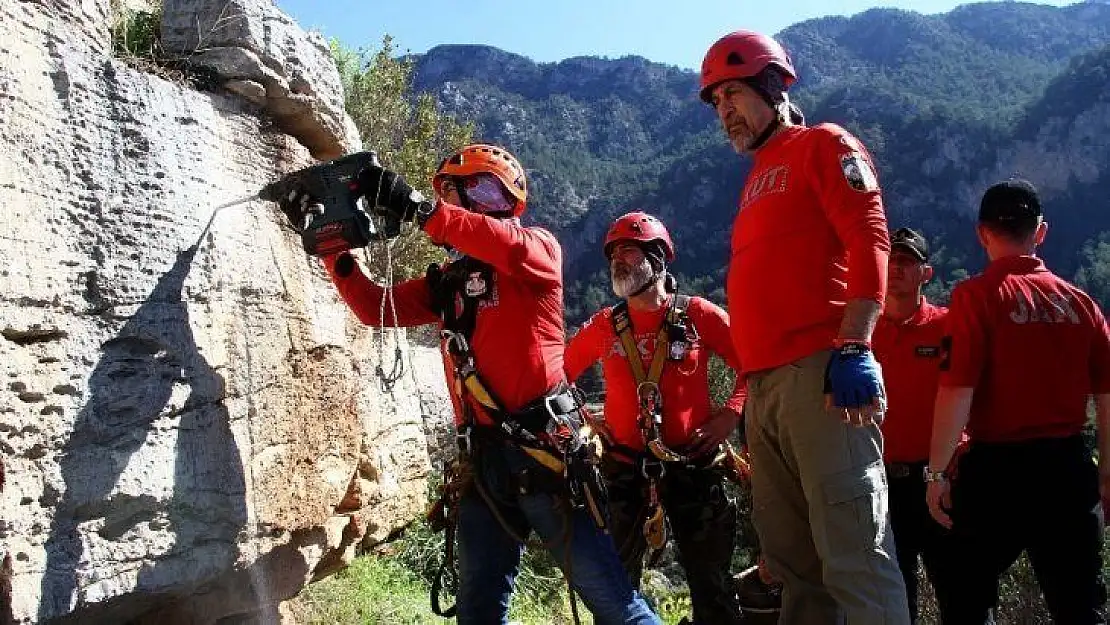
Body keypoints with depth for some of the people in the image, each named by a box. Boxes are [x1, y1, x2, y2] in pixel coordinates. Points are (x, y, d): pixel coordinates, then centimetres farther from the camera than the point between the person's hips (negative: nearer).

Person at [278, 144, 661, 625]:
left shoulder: (539, 248, 1)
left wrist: (415, 208, -28)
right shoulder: (446, 282, 19)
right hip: (483, 462, 7)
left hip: (543, 451, -6)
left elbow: (510, 246, -22)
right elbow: (376, 309, 14)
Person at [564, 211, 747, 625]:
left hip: (694, 463, -1)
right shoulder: (603, 326, 3)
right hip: (626, 467, 2)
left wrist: (730, 413, -9)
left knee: (711, 582, 7)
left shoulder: (697, 314, -3)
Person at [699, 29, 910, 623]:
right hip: (766, 385, 9)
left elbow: (869, 241, -10)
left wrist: (854, 349, -20)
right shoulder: (757, 180, 27)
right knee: (791, 557, 10)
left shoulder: (824, 145, 4)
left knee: (853, 552, -11)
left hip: (819, 374, -8)